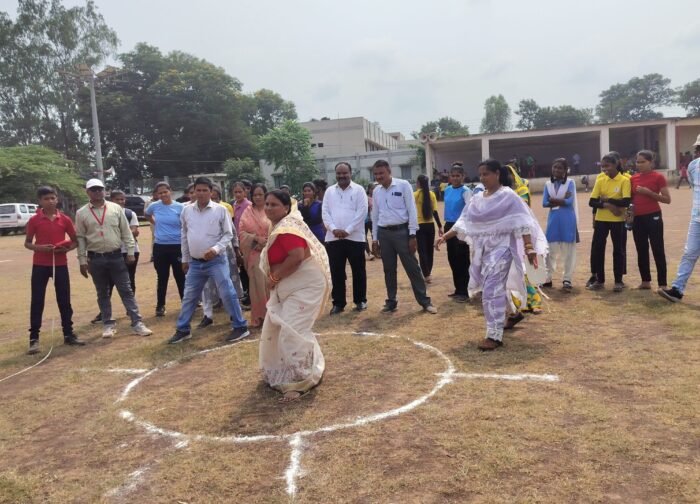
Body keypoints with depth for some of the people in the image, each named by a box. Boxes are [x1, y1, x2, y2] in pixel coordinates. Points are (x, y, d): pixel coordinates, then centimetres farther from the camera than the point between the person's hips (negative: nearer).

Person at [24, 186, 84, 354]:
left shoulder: (65, 219, 1)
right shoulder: (34, 220, -3)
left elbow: (75, 241, 9)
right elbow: (27, 243, 3)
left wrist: (67, 248, -12)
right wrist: (39, 248, -17)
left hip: (60, 264, 2)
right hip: (40, 265, -1)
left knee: (64, 300, 8)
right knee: (37, 301, 1)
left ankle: (68, 334, 19)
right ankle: (34, 339, 7)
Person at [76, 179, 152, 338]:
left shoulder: (116, 208, 2)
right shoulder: (81, 213, 1)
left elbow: (126, 232, 4)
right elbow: (80, 238, 2)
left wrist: (130, 252, -1)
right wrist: (82, 261, -1)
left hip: (116, 256, 0)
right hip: (95, 259, 0)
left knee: (126, 290, 0)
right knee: (102, 293, 10)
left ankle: (137, 323, 1)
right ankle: (108, 324, 21)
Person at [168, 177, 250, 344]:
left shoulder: (220, 210, -6)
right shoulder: (187, 210, 4)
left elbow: (228, 234, -4)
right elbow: (184, 236, 13)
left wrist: (216, 249, -19)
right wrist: (185, 259, 15)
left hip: (216, 260, -4)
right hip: (195, 262, 4)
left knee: (227, 294, -4)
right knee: (189, 297, 12)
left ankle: (240, 327, 8)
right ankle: (182, 330, 26)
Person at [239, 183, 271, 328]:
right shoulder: (248, 212, 7)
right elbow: (242, 233, 2)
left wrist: (268, 241, -15)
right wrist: (256, 238, -13)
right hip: (255, 254, 1)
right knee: (258, 285, 3)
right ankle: (259, 316, 12)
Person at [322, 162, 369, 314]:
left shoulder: (358, 190, 2)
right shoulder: (329, 191, 11)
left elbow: (362, 212, -7)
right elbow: (325, 213, 5)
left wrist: (347, 230, -15)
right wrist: (333, 229, -12)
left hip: (355, 237, -2)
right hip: (333, 238, 2)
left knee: (358, 271, 6)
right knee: (336, 272, 6)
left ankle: (360, 300, 19)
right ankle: (338, 303, 15)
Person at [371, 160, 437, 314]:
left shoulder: (403, 185, -5)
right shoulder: (376, 191, 8)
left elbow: (412, 210, -6)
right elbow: (375, 215, 13)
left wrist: (412, 235, -10)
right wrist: (374, 238, 11)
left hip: (401, 231, -4)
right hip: (384, 233, 4)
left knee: (412, 267, -1)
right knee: (389, 269, 11)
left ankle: (424, 301, 8)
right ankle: (391, 301, 22)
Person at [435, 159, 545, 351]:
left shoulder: (508, 196, -8)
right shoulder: (478, 198, 11)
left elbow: (521, 223, -14)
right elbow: (464, 222, 11)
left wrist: (529, 248, -21)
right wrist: (445, 236, 2)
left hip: (500, 249, -7)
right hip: (482, 249, 7)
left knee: (492, 290, -10)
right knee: (490, 289, 13)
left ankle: (494, 335, -3)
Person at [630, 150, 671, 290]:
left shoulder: (658, 177, -6)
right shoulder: (633, 178, 8)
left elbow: (667, 199, -10)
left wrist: (648, 192, -19)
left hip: (653, 217, -5)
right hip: (637, 218, 6)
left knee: (658, 251, -4)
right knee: (641, 251, 11)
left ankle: (662, 284, 0)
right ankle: (645, 281, 21)